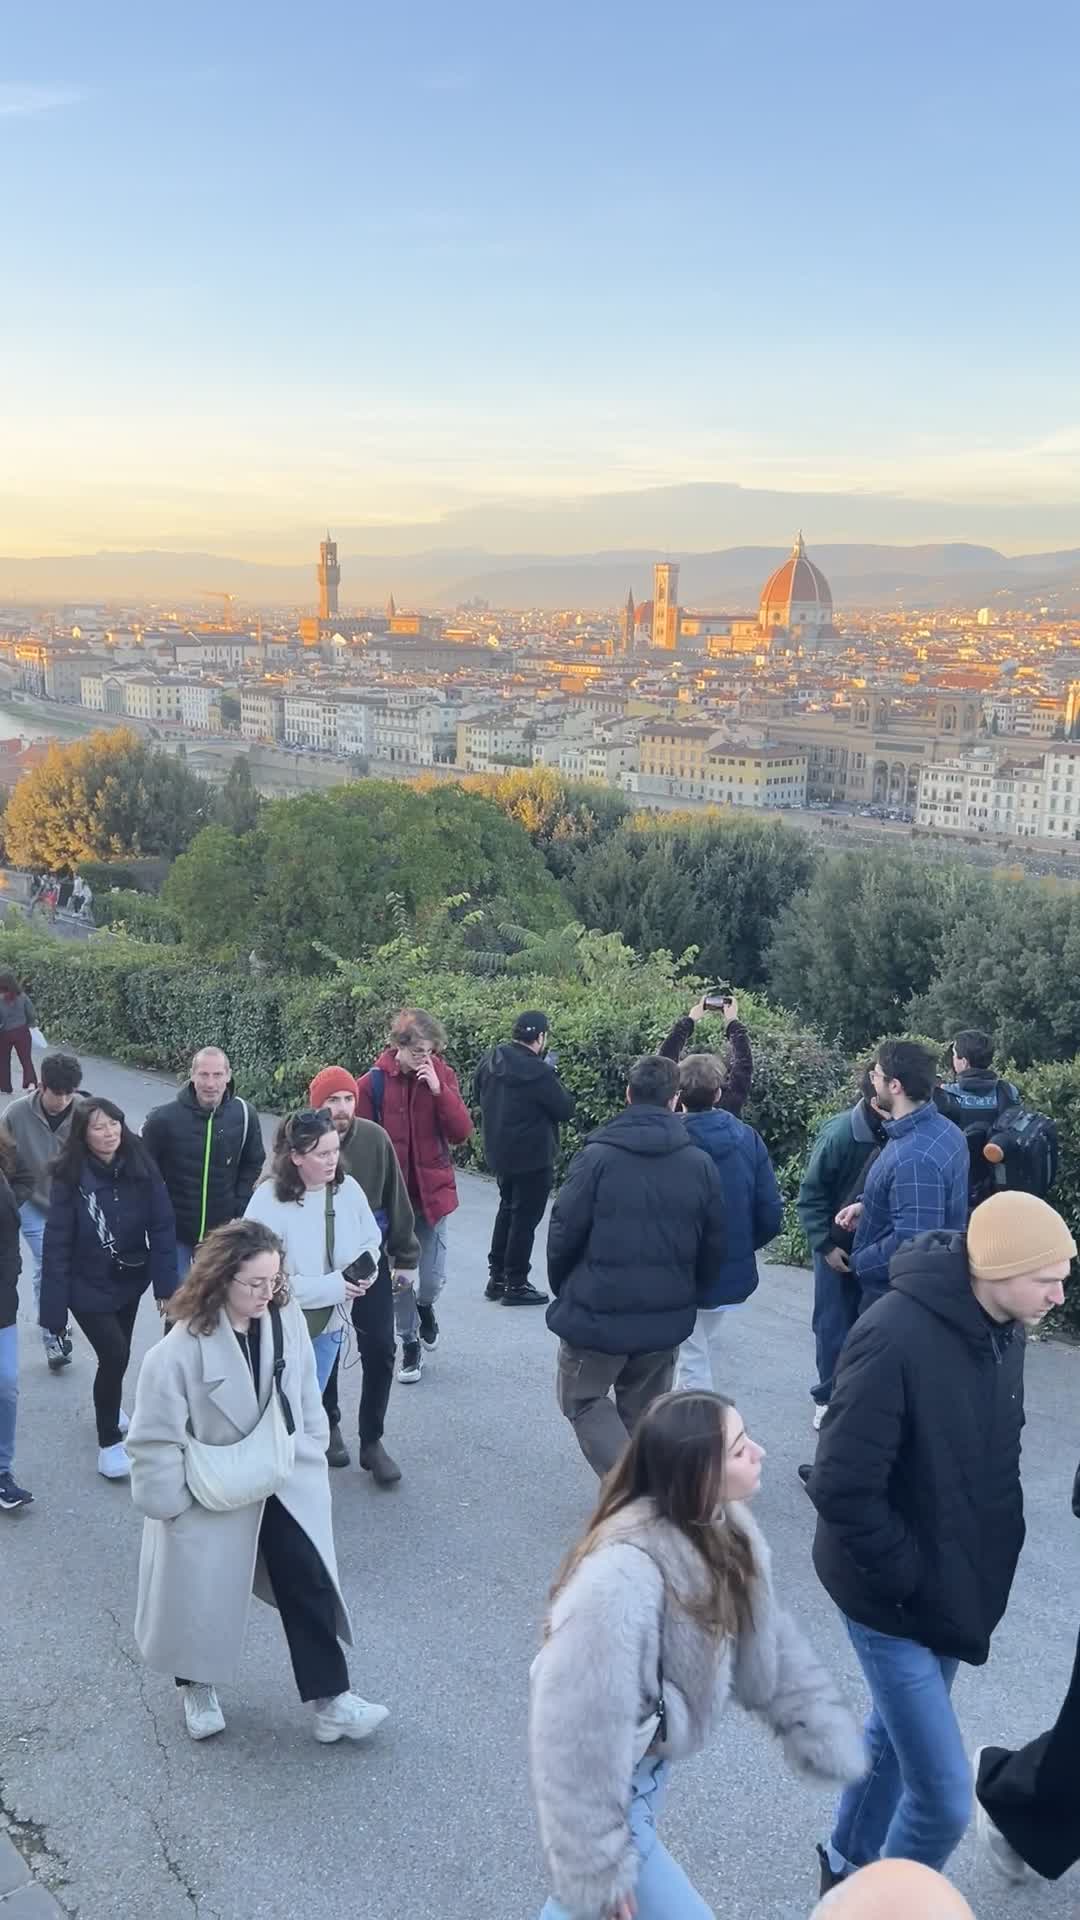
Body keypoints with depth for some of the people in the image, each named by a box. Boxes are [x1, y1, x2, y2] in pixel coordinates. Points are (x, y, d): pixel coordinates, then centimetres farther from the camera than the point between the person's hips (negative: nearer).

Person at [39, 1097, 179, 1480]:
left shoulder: (140, 1167, -12)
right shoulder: (70, 1177, -19)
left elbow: (161, 1226, -10)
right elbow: (57, 1244, -17)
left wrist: (166, 1285, -13)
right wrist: (54, 1307, -16)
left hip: (130, 1281, 4)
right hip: (88, 1287, -3)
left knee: (117, 1353, 19)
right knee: (115, 1355, -12)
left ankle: (109, 1405, 50)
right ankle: (109, 1442, 8)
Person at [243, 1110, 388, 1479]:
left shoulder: (347, 1188, -10)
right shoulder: (269, 1200, -24)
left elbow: (371, 1240, 6)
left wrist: (365, 1270, -16)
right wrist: (331, 1286, -25)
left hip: (328, 1322, 4)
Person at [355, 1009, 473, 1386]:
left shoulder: (442, 1075, -4)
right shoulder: (372, 1083, -11)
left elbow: (461, 1132, -10)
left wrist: (439, 1089, -22)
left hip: (433, 1192, 1)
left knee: (434, 1277, 1)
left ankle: (424, 1306, 36)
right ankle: (410, 1343, 30)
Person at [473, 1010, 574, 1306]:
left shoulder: (490, 1061, 0)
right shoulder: (537, 1072, -23)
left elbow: (478, 1097, 15)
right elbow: (565, 1109, -14)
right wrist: (551, 1073, -4)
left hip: (499, 1152, 8)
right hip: (532, 1157, -8)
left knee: (507, 1209, 22)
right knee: (525, 1218, 4)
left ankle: (496, 1277, 28)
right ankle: (515, 1285, 10)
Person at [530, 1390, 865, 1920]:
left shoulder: (723, 1529, -12)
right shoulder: (621, 1578, -38)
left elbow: (765, 1644, 2)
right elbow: (578, 1734, -30)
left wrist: (826, 1738, -4)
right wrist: (596, 1866, -21)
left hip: (652, 1760, 8)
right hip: (608, 1775, -8)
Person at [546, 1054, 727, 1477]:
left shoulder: (597, 1156, -15)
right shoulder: (700, 1164, -4)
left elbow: (565, 1232, -11)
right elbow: (713, 1247, 3)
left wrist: (563, 1290, 7)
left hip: (596, 1313, -3)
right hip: (666, 1319, 4)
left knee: (582, 1400, 14)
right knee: (643, 1414, 21)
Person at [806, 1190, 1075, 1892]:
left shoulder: (1003, 1329, -4)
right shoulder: (895, 1337, -30)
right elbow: (842, 1487, -28)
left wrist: (989, 1558, 4)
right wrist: (906, 1579, -18)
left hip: (961, 1585, 8)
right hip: (897, 1597, -8)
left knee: (898, 1735, 26)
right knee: (944, 1798, -4)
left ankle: (850, 1871, 48)